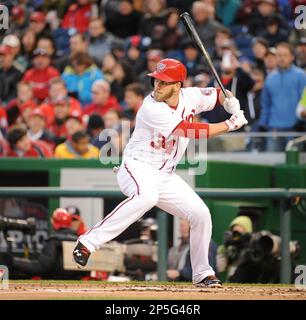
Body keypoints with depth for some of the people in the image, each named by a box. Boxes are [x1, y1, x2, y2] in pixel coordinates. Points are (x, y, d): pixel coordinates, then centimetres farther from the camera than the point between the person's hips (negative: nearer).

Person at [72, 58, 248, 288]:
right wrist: (230, 125, -13)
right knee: (147, 196, -39)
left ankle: (202, 273, 19)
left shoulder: (190, 97, -1)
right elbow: (192, 131, -22)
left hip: (165, 175, 7)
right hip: (137, 167, -7)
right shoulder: (152, 109, -22)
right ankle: (88, 242, -38)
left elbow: (218, 94, 17)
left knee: (201, 214, 1)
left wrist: (231, 103, -7)